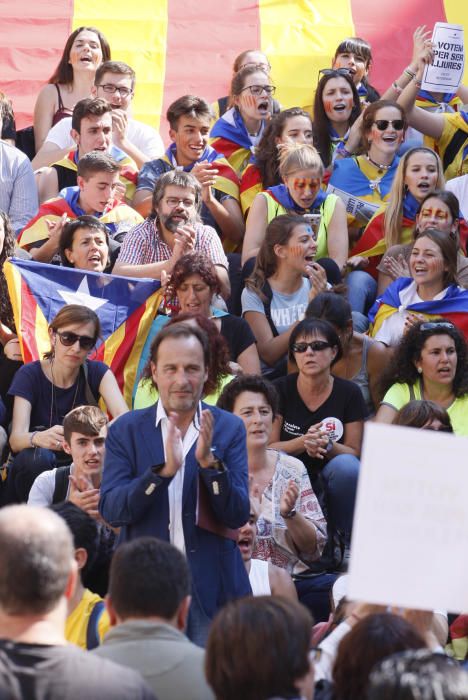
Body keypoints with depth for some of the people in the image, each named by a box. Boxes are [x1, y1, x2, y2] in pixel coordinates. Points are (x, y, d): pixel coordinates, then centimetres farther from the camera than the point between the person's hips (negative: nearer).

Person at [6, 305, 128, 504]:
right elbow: (16, 439, -23)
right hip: (34, 469, -2)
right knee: (37, 457, -35)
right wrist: (38, 438, -49)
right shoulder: (30, 375, -9)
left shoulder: (97, 373, -3)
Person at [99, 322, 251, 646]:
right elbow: (111, 510, -7)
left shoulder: (229, 428, 4)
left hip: (211, 587, 0)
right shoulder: (126, 430, 4)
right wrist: (164, 470, -21)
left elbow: (238, 515, -3)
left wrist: (209, 461, -19)